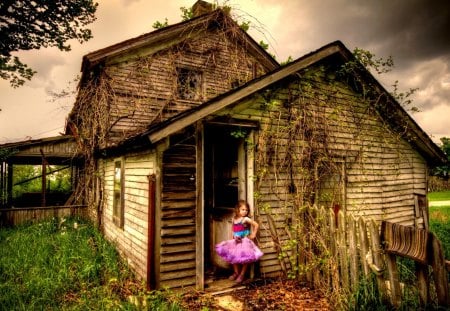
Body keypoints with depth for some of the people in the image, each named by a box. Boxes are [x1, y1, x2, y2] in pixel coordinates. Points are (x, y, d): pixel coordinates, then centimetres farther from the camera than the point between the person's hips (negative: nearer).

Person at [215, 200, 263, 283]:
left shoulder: (246, 219, -14)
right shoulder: (234, 219, 2)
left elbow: (256, 225, -12)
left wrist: (253, 234, -8)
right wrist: (234, 236, 2)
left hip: (245, 241, -5)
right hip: (236, 241, 5)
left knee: (244, 258, -2)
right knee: (234, 258, 11)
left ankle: (242, 274, 17)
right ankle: (236, 273, 30)